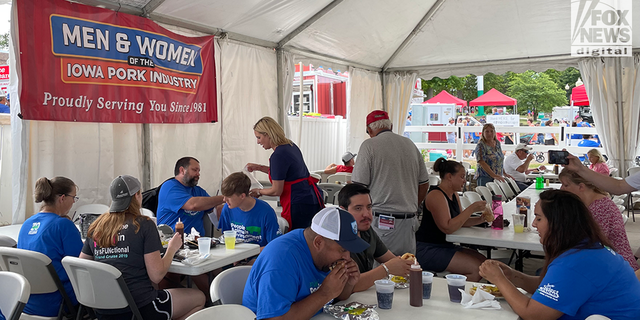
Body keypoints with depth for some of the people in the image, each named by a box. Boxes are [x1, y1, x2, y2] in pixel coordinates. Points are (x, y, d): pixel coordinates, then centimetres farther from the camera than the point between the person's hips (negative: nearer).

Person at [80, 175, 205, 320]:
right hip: (141, 307, -6)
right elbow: (156, 276, -12)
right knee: (198, 298, 12)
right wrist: (172, 248, 4)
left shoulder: (96, 227, 5)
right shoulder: (144, 224, -11)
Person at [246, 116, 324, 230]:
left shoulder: (278, 155, -18)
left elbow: (277, 191, -14)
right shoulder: (290, 145, 10)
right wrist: (258, 167, 25)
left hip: (300, 204, -10)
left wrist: (259, 192, 4)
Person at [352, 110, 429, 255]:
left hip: (381, 220, -5)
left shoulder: (369, 145, -5)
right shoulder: (410, 144, 12)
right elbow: (424, 184, 17)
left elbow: (358, 186, -8)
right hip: (409, 220, 5)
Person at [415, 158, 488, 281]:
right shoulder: (436, 195, -17)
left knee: (483, 260, -3)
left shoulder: (454, 195, 14)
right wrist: (471, 209, -21)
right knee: (476, 268, -18)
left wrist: (481, 219, 0)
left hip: (445, 246, 10)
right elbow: (448, 228, -24)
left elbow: (460, 221, 17)